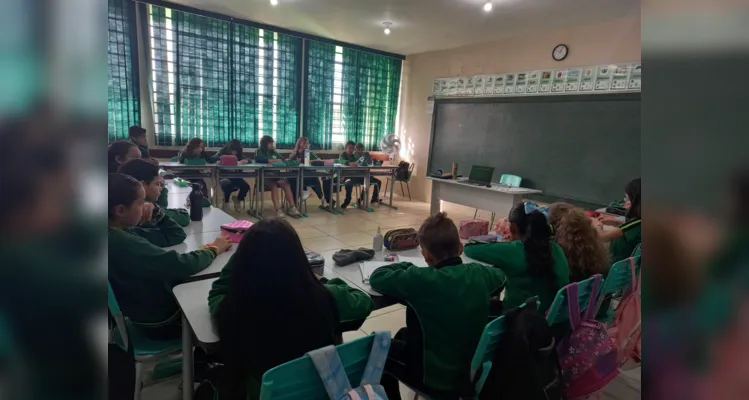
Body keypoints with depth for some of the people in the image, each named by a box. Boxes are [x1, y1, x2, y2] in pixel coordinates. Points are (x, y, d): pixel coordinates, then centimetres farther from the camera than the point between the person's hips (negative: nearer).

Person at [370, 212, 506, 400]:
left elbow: (376, 277, -16)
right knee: (403, 335, 27)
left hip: (440, 381, -6)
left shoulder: (423, 279, -29)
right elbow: (501, 276, 12)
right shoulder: (479, 273, -11)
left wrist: (405, 266, -2)